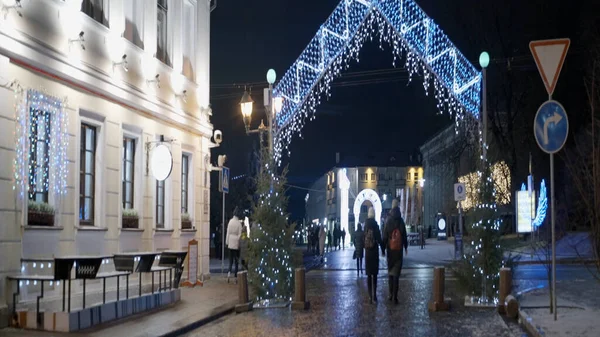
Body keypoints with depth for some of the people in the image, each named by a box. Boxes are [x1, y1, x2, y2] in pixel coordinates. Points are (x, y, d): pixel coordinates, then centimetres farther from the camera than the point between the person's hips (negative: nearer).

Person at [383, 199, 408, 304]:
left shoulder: (388, 221, -5)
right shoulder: (401, 222, -4)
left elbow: (384, 236, -3)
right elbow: (404, 236, 1)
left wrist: (383, 248, 5)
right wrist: (406, 247, 15)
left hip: (390, 249, 0)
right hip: (399, 250, 0)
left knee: (390, 272, 15)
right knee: (396, 274, -1)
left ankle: (391, 294, 17)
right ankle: (395, 296, -6)